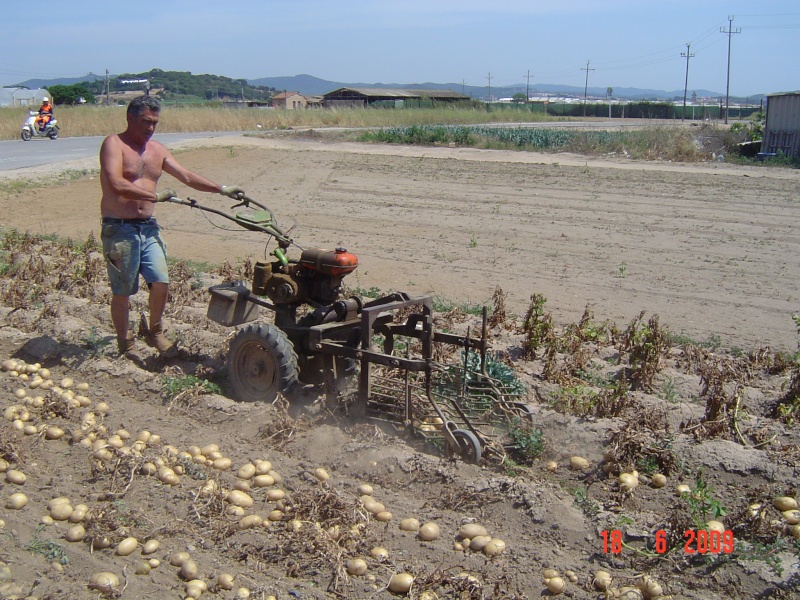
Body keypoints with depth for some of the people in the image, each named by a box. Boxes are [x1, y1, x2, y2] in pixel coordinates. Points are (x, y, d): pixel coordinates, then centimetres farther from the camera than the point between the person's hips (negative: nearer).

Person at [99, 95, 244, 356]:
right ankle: (125, 344, 21)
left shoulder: (157, 150, 13)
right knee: (122, 292, 3)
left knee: (161, 283, -3)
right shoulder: (114, 144, -8)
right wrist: (155, 195, -22)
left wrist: (222, 189, 4)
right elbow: (116, 185, -23)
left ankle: (155, 332, 21)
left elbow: (187, 177, 12)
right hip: (119, 229, -6)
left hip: (148, 227, 6)